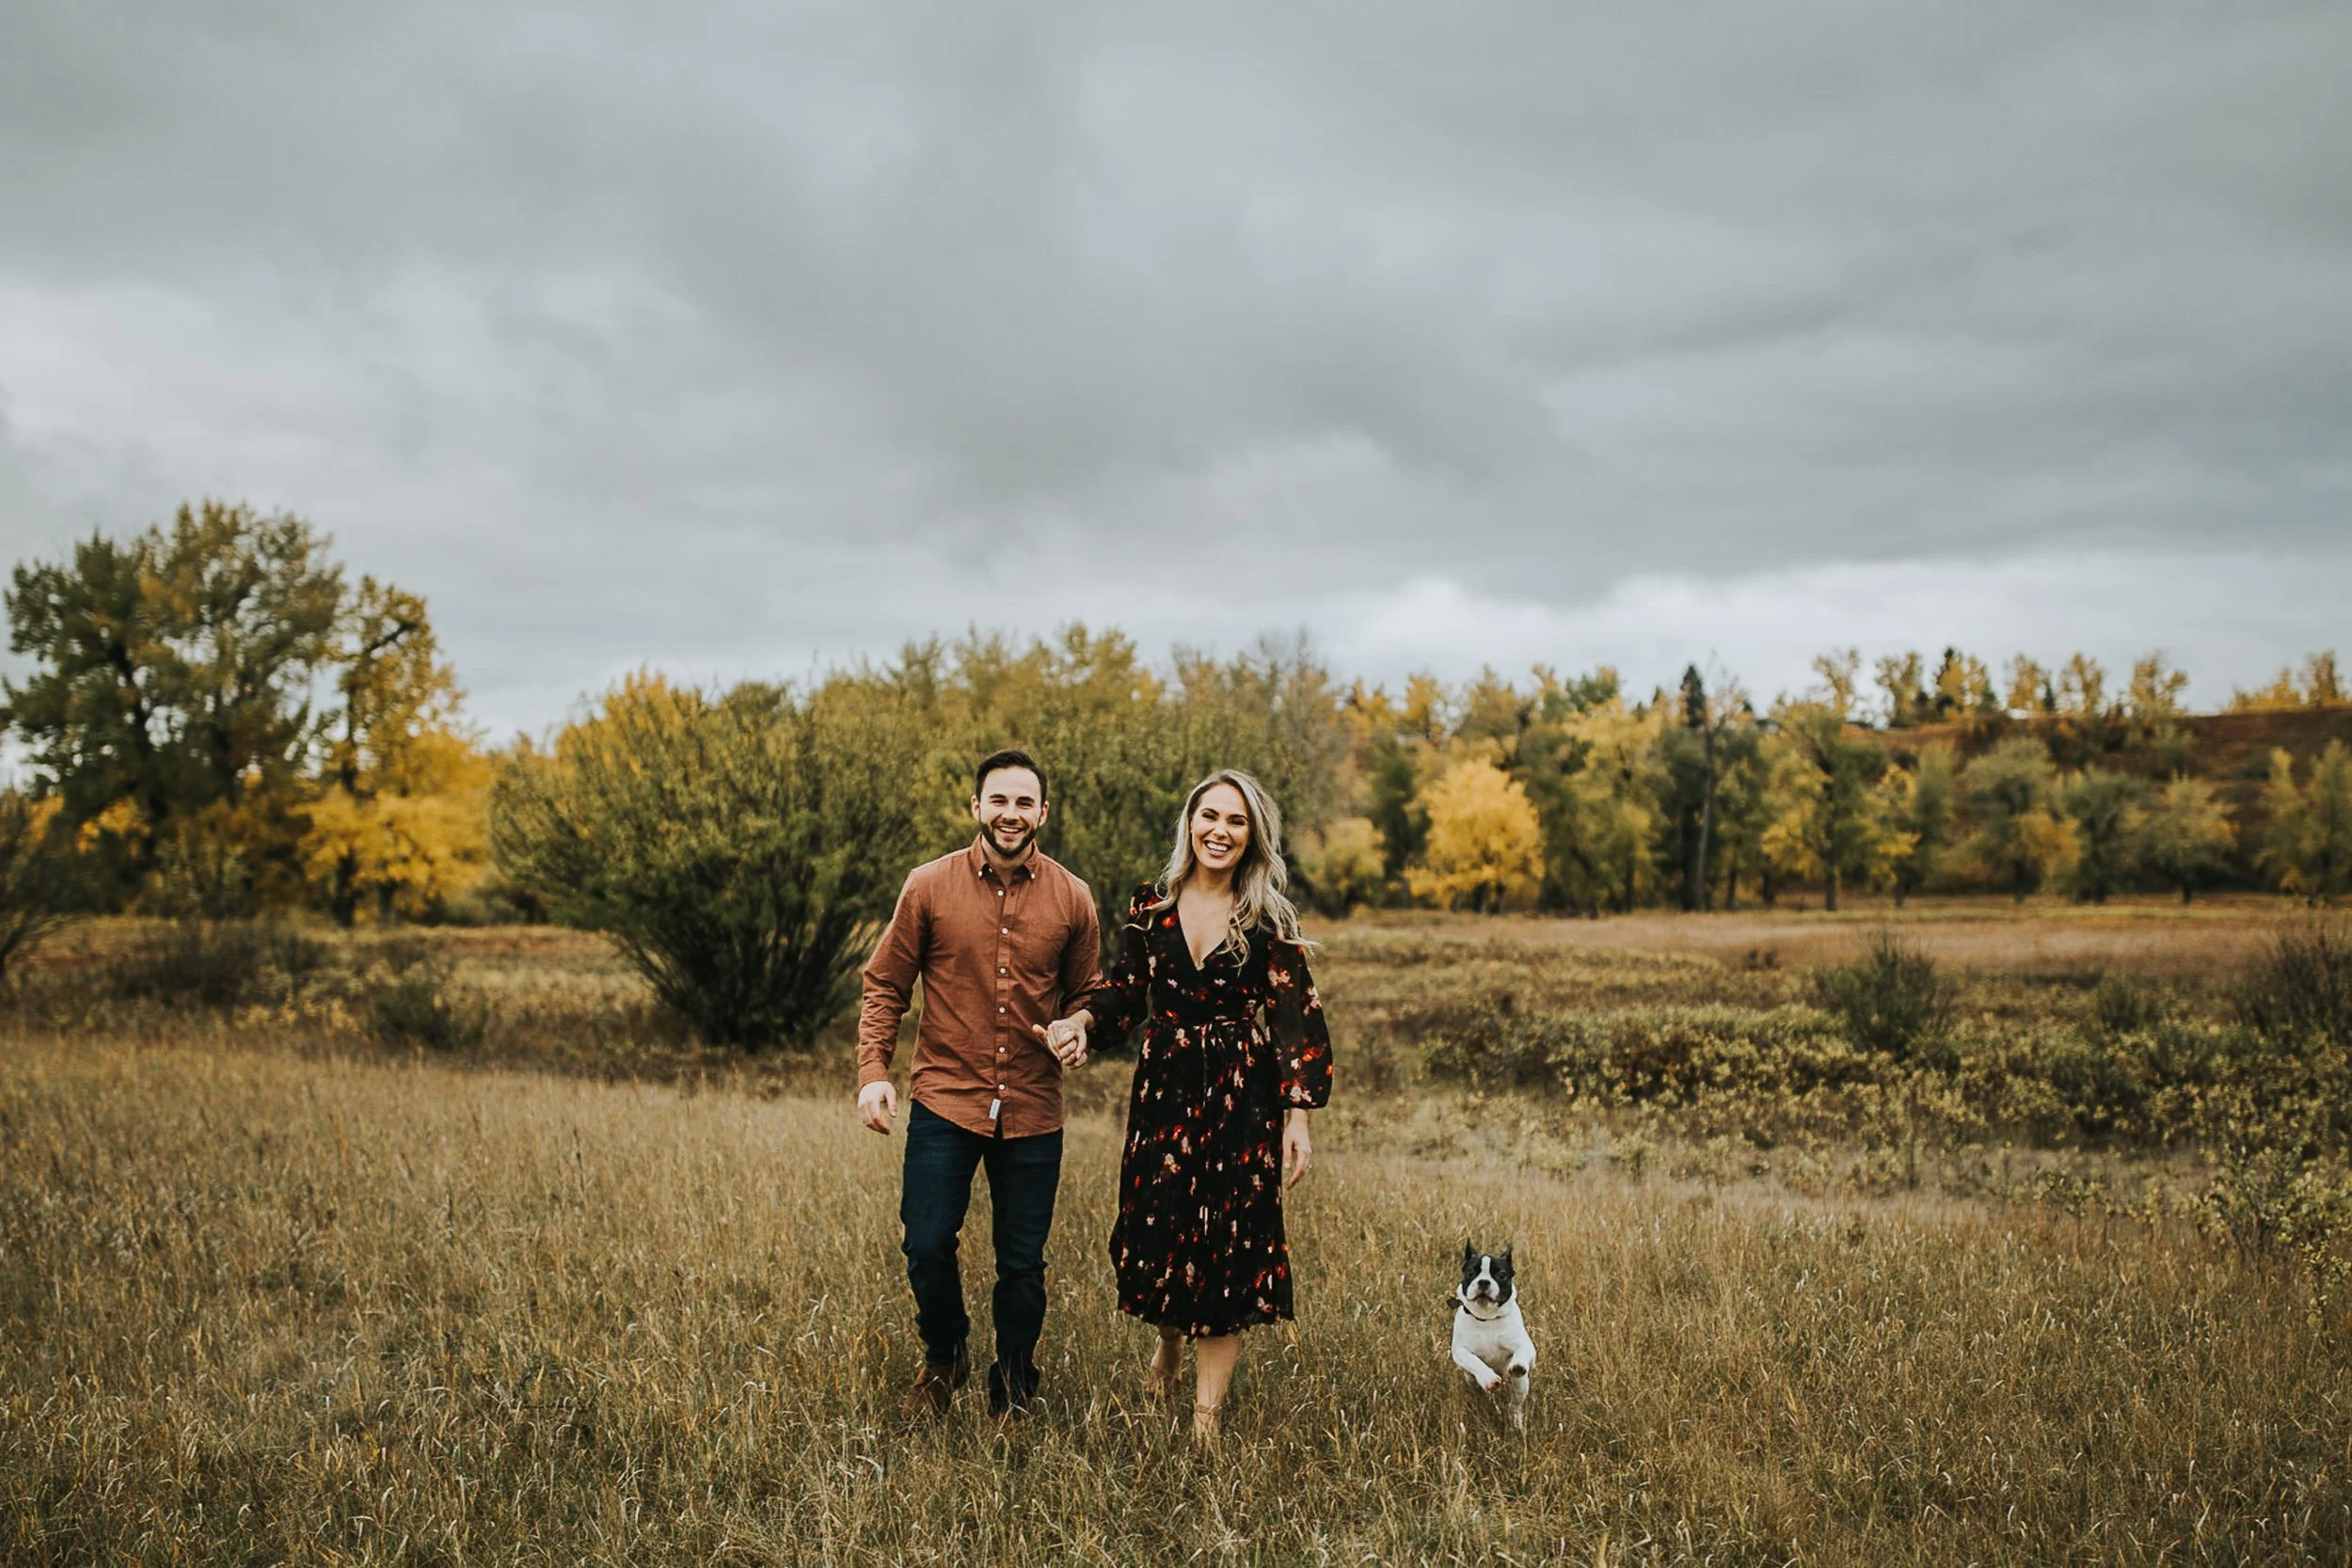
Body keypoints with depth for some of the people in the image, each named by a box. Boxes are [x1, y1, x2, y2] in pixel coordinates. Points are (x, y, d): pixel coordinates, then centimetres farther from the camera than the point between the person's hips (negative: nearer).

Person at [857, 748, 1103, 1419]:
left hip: (1033, 1112, 1)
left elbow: (1087, 992, 13)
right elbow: (885, 985, 3)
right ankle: (943, 1358, 26)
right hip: (945, 1102, -1)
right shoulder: (929, 887, -3)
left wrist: (1078, 1030, -8)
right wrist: (873, 1071, -7)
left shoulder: (1071, 899, 1)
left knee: (1023, 1263, 9)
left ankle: (1012, 1396, 30)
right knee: (927, 1244, -4)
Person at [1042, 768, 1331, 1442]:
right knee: (1153, 1234, 2)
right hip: (1163, 1090, 2)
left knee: (1228, 1248, 0)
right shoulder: (1150, 906, 4)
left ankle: (1205, 1421, 11)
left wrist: (1298, 1117, -10)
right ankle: (1169, 1344, 37)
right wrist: (1081, 1022, -14)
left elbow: (1296, 1021, -4)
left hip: (1242, 1099, -2)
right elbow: (1125, 997, 7)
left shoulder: (1268, 920, -3)